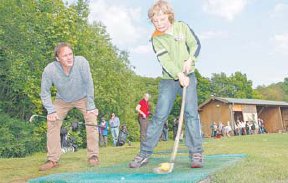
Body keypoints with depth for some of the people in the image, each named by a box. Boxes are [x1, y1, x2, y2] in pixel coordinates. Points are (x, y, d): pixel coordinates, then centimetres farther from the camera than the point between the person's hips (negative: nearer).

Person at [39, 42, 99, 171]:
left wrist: (90, 106, -23)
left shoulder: (81, 62, -33)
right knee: (52, 123, -6)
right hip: (62, 100, 1)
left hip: (82, 97, -1)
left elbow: (89, 84, -25)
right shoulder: (49, 70, -30)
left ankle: (93, 155, -2)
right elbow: (45, 92, -15)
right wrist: (51, 110, -23)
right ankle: (52, 160, 5)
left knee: (91, 120, -15)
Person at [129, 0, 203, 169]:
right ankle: (145, 153, 1)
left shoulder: (182, 27, 2)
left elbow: (195, 44, 5)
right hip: (169, 79, 0)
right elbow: (165, 60, -14)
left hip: (188, 76, 1)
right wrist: (179, 75, -27)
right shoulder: (156, 38, -3)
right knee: (159, 115, -5)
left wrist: (189, 60, -14)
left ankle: (196, 153, -4)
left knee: (191, 112, -10)